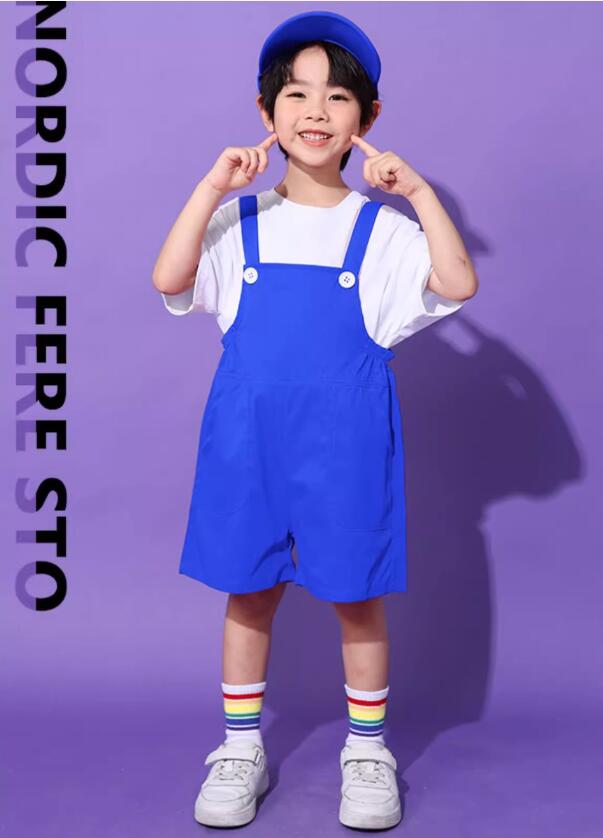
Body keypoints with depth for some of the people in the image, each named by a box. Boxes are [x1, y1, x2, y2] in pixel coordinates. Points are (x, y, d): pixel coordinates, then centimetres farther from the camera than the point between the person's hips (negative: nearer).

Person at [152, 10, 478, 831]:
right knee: (248, 591, 11)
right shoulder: (239, 221, 5)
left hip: (345, 439, -1)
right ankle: (242, 748, 28)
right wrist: (211, 186, -12)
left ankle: (367, 748, 28)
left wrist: (419, 191, -14)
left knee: (356, 595, 9)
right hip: (248, 433, 2)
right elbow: (169, 279, -9)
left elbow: (459, 283, -12)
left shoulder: (382, 227, 1)